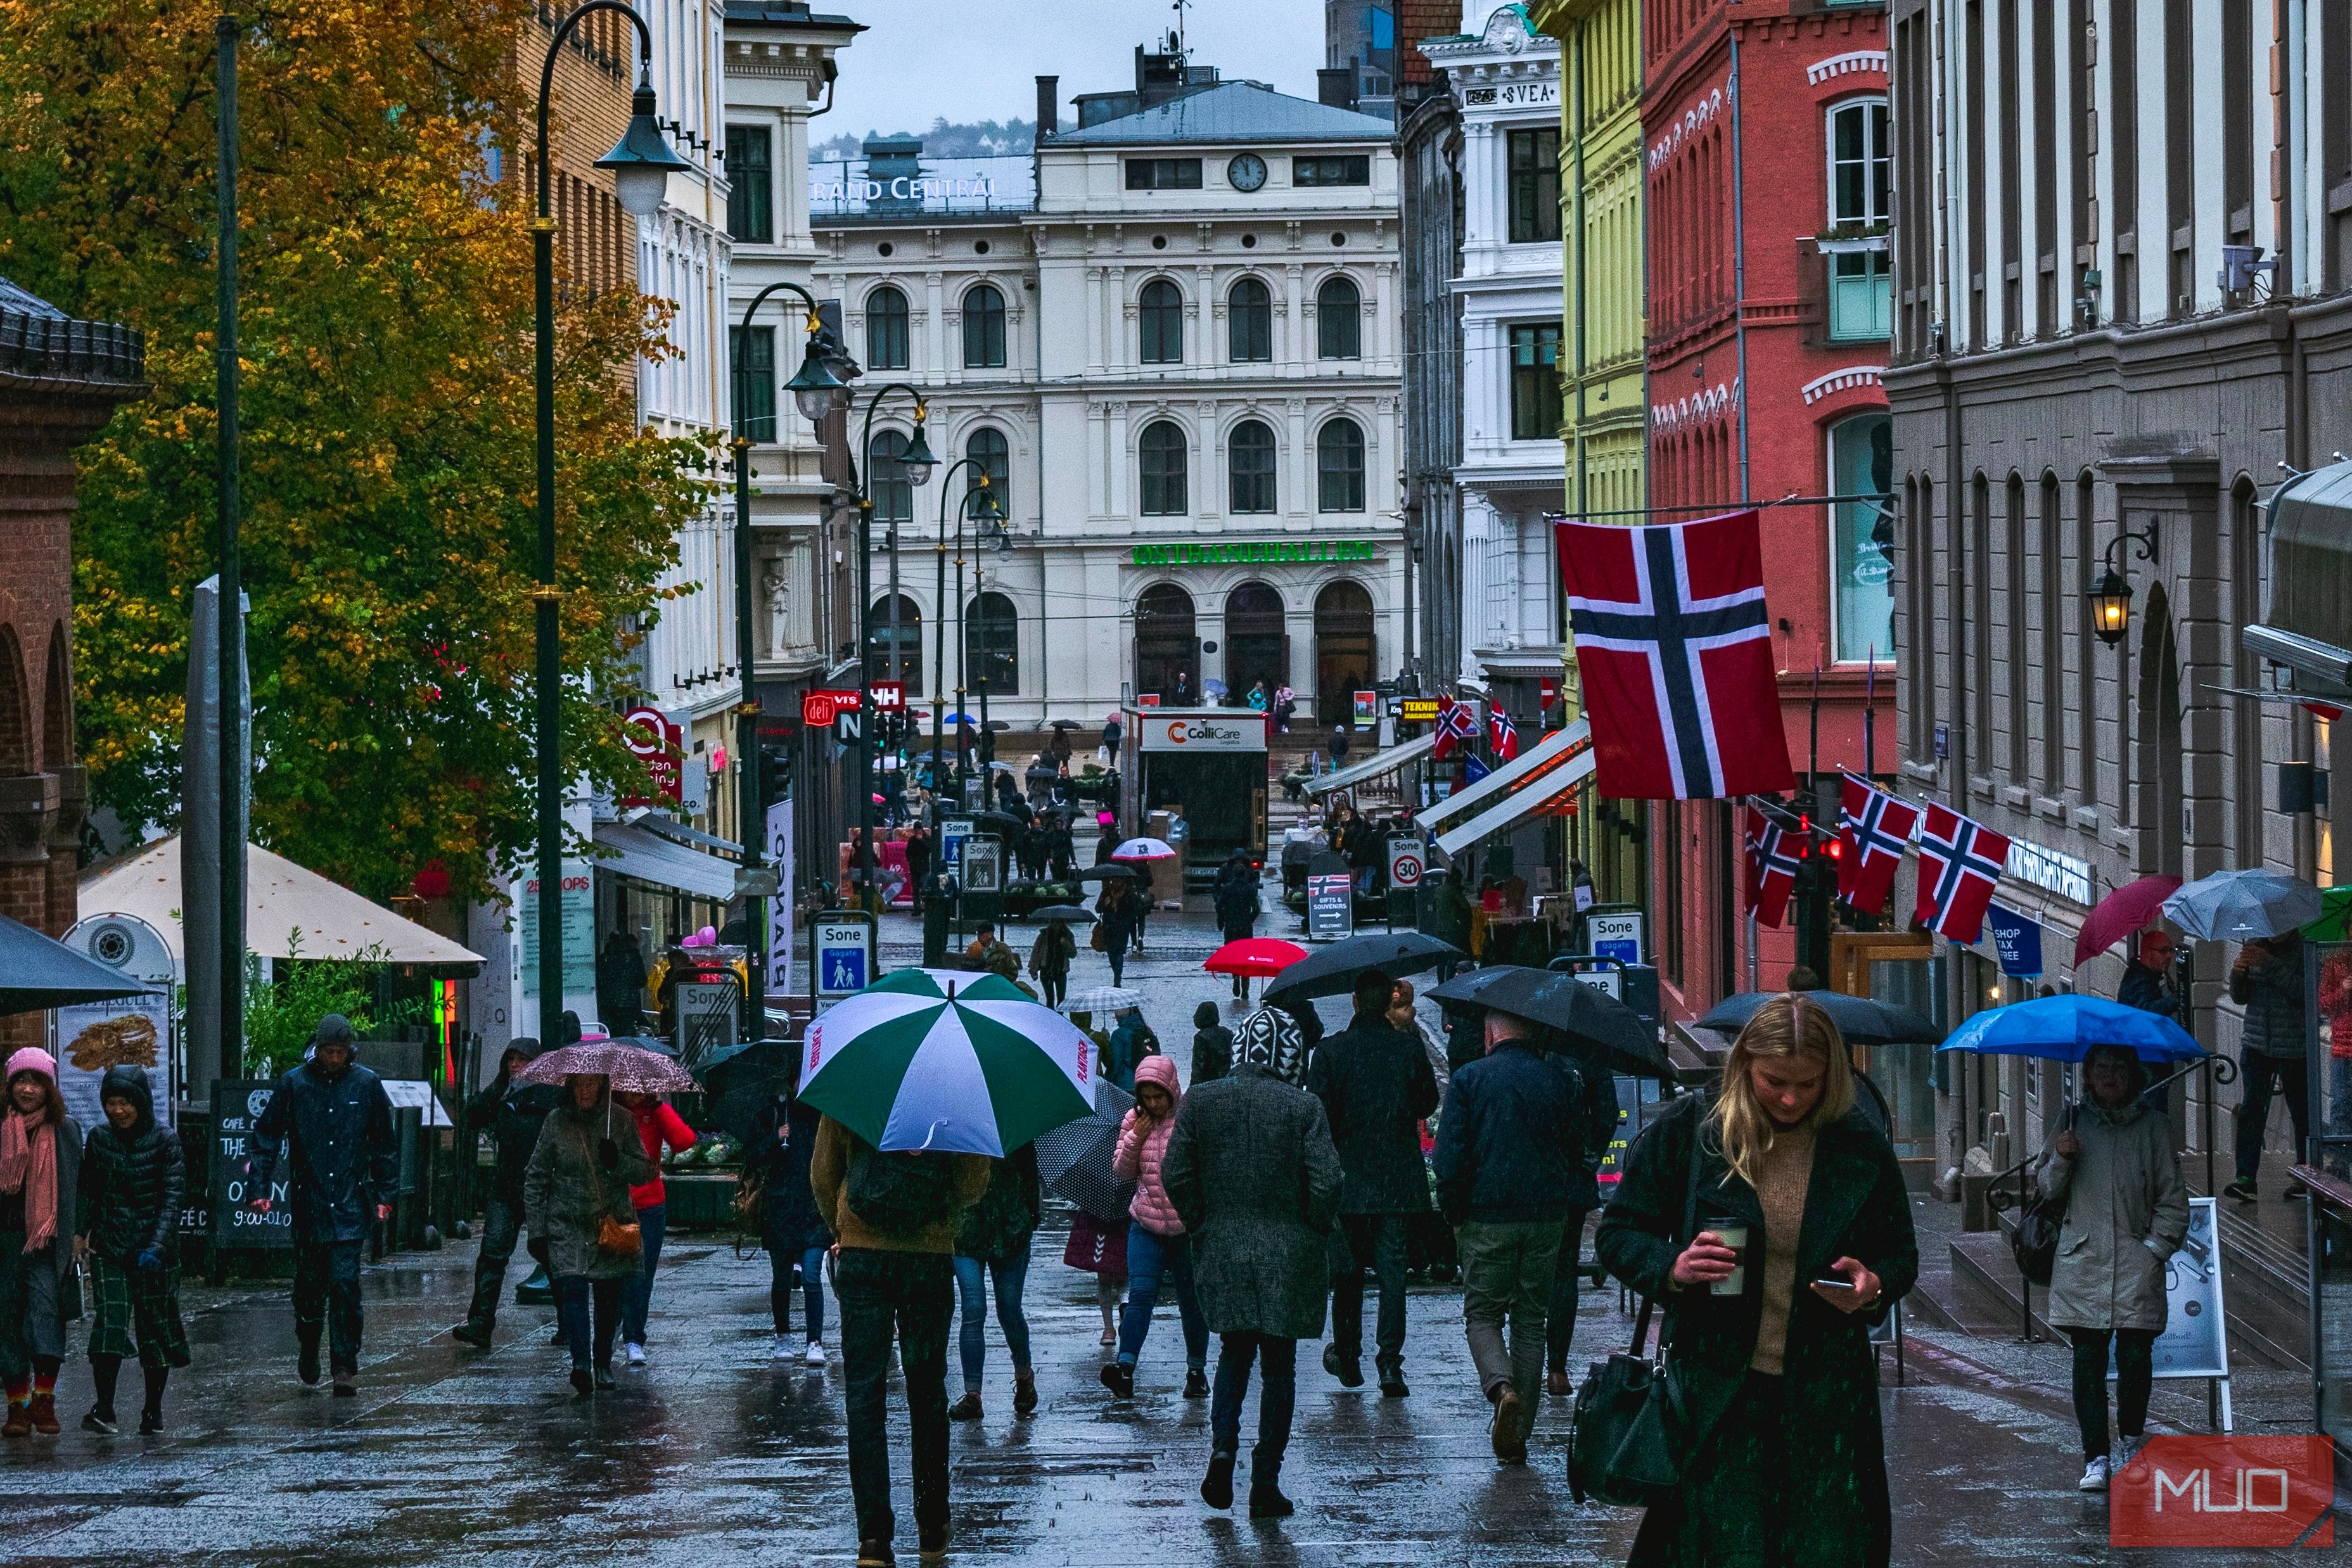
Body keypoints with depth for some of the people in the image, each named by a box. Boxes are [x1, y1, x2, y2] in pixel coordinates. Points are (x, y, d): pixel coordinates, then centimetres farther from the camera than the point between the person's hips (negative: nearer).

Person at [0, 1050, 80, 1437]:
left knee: (45, 1302, -19)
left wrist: (79, 1234, 1)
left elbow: (78, 1188, 9)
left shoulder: (66, 1131, 8)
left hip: (47, 1241, -1)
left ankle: (44, 1398, -18)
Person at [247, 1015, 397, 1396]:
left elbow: (385, 1143, 11)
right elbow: (266, 1136, 4)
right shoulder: (293, 1084, 0)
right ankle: (308, 1346, 33)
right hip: (308, 1202, 1)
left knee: (345, 1282, -8)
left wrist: (384, 1193, 8)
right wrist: (259, 1188, -4)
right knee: (310, 1280, 8)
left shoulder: (366, 1084, 3)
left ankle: (345, 1365, -5)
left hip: (351, 1205, -1)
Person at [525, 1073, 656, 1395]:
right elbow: (535, 1179, 7)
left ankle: (603, 1364, 21)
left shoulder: (620, 1122, 3)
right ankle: (581, 1363, -28)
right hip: (567, 1226, -1)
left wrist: (618, 1162, -16)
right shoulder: (556, 1123, 3)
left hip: (613, 1225, 1)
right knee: (573, 1288, -18)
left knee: (609, 1297, 4)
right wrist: (536, 1231, 2)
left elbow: (646, 1173, 4)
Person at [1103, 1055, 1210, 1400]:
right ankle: (1125, 1368, -20)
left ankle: (1197, 1371, 20)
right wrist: (1134, 1139, -8)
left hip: (1188, 1226, -2)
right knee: (1140, 1293, -11)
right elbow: (1121, 1173, 7)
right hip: (1146, 1225, 2)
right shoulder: (1135, 1119, 5)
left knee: (1191, 1299, 7)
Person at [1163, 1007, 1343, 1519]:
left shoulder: (1199, 1102, -2)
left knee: (1234, 1353, 20)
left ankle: (1223, 1447, -2)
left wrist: (1200, 1226, 11)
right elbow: (1326, 1184, -13)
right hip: (1288, 1257, -2)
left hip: (1221, 1252, 2)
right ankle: (1265, 1484, 6)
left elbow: (1174, 1174, -1)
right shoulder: (1304, 1109, -10)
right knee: (1279, 1366, 7)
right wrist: (1312, 1232, 4)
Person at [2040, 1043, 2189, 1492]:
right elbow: (2049, 1189, 11)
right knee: (2088, 1357, -4)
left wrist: (2156, 1247, -2)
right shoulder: (2072, 1122, 10)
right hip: (2083, 1258, 1)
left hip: (2136, 1257, -1)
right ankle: (2096, 1457, -2)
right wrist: (2061, 1159, -9)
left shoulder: (2154, 1125, 6)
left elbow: (2172, 1197, 8)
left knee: (2135, 1354, -5)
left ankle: (2131, 1442, 16)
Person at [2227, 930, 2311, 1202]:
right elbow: (2240, 998, 12)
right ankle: (2246, 1178, -10)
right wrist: (2238, 974, -9)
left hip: (2294, 1046, -4)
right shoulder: (2255, 947, 10)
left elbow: (2304, 991, -19)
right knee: (2251, 1109, -6)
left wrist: (2270, 965, -24)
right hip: (2257, 1044, 4)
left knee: (2301, 1113, 3)